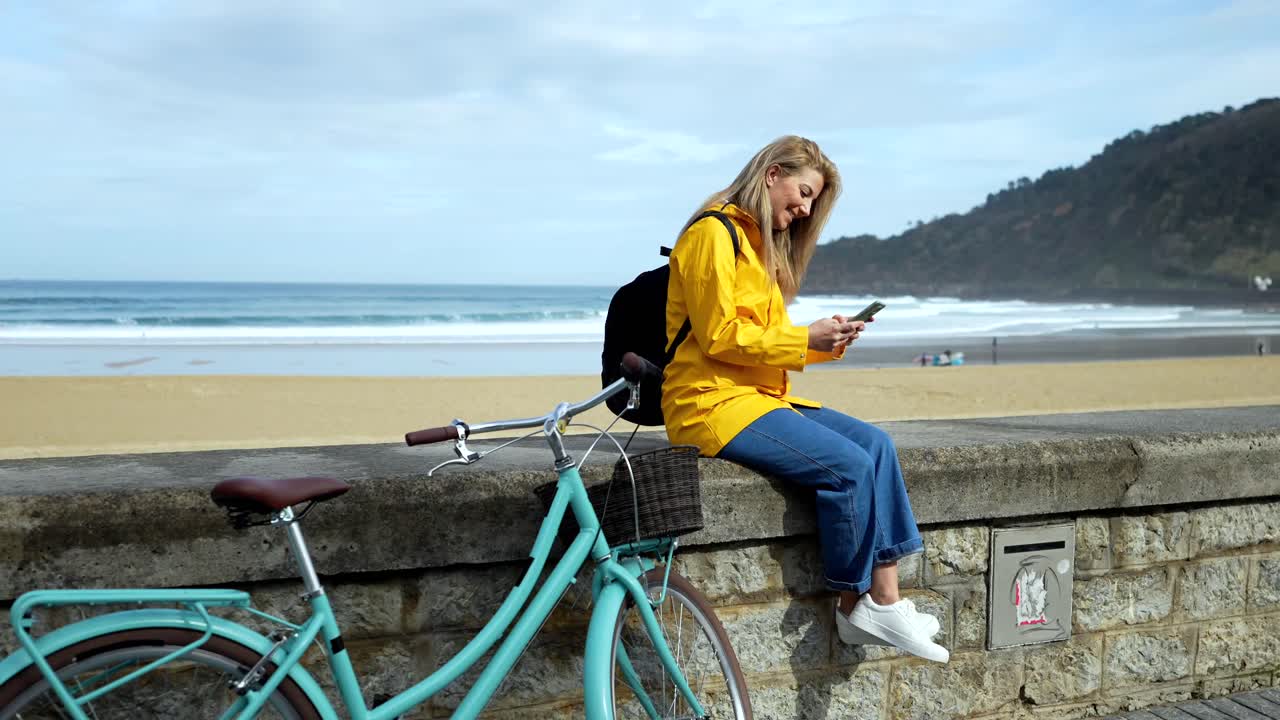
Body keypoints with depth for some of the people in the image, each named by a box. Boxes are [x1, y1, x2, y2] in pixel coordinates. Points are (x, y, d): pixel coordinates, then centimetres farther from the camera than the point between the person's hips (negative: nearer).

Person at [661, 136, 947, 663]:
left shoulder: (760, 242, 22)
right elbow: (719, 337, -16)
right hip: (712, 402, -10)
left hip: (758, 394, 10)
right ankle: (857, 606, -5)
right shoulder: (714, 233, -9)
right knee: (848, 464, -21)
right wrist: (805, 339, -13)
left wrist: (825, 342, 3)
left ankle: (885, 599, -12)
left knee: (875, 443, -8)